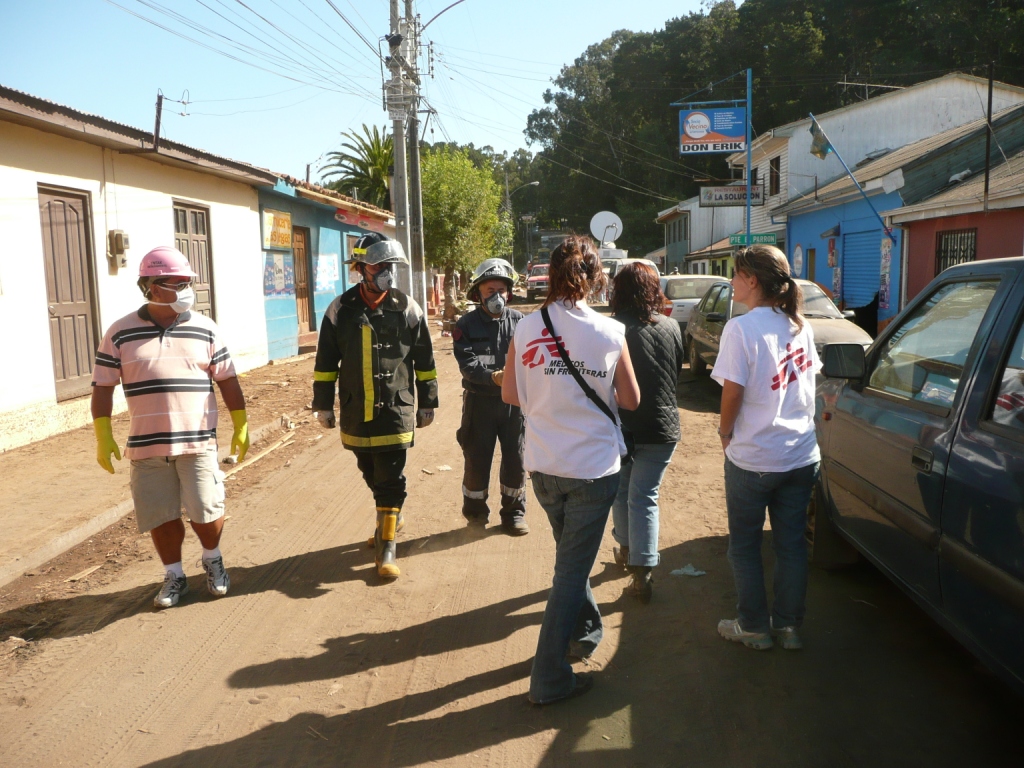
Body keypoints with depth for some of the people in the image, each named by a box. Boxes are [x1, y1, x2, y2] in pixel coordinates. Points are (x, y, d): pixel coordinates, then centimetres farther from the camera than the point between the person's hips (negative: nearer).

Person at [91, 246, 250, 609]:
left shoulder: (204, 329, 1)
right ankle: (174, 576, 28)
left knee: (206, 511, 1)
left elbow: (227, 381, 5)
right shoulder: (120, 333, -1)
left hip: (198, 442, 0)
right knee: (161, 516, 8)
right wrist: (103, 437, -1)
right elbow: (103, 387, 3)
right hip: (146, 446, 1)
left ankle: (213, 561, 30)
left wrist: (241, 426, 4)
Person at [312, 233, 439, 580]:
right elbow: (325, 362, 5)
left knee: (391, 481, -2)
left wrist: (427, 403, 5)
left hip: (395, 411, -2)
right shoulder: (341, 310, 0)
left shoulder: (407, 309, -3)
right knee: (372, 476, 18)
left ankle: (386, 547, 6)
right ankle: (391, 517, 42)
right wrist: (323, 404, 4)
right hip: (355, 413, 3)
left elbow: (424, 362, 4)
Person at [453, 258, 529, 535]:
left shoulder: (519, 321, 2)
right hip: (480, 401, -1)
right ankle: (475, 513, 28)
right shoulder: (466, 325, -3)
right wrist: (492, 376, -32)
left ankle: (514, 513, 25)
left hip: (514, 400, 1)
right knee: (477, 460, 8)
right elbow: (468, 363, -15)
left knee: (516, 459, 8)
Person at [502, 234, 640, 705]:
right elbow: (631, 400, -2)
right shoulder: (610, 333, -13)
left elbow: (511, 395, 4)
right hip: (594, 468, -3)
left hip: (543, 467, 4)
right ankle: (548, 678, 12)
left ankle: (585, 631, 44)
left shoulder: (525, 330, -6)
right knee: (572, 568, 6)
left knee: (570, 555, 26)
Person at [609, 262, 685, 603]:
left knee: (620, 492, 20)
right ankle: (642, 572, 3)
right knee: (645, 497, 7)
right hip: (662, 427, 2)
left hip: (620, 427, -2)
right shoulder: (671, 328, -3)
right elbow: (678, 372, 10)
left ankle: (626, 549, 37)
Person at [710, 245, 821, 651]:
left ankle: (753, 626, 22)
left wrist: (725, 432, -1)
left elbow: (732, 392, -17)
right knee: (791, 543, 15)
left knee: (744, 545, 11)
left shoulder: (741, 328, -17)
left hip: (752, 459, -6)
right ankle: (788, 625, 26)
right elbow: (808, 382, 10)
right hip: (802, 454, 6)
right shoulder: (800, 325, 4)